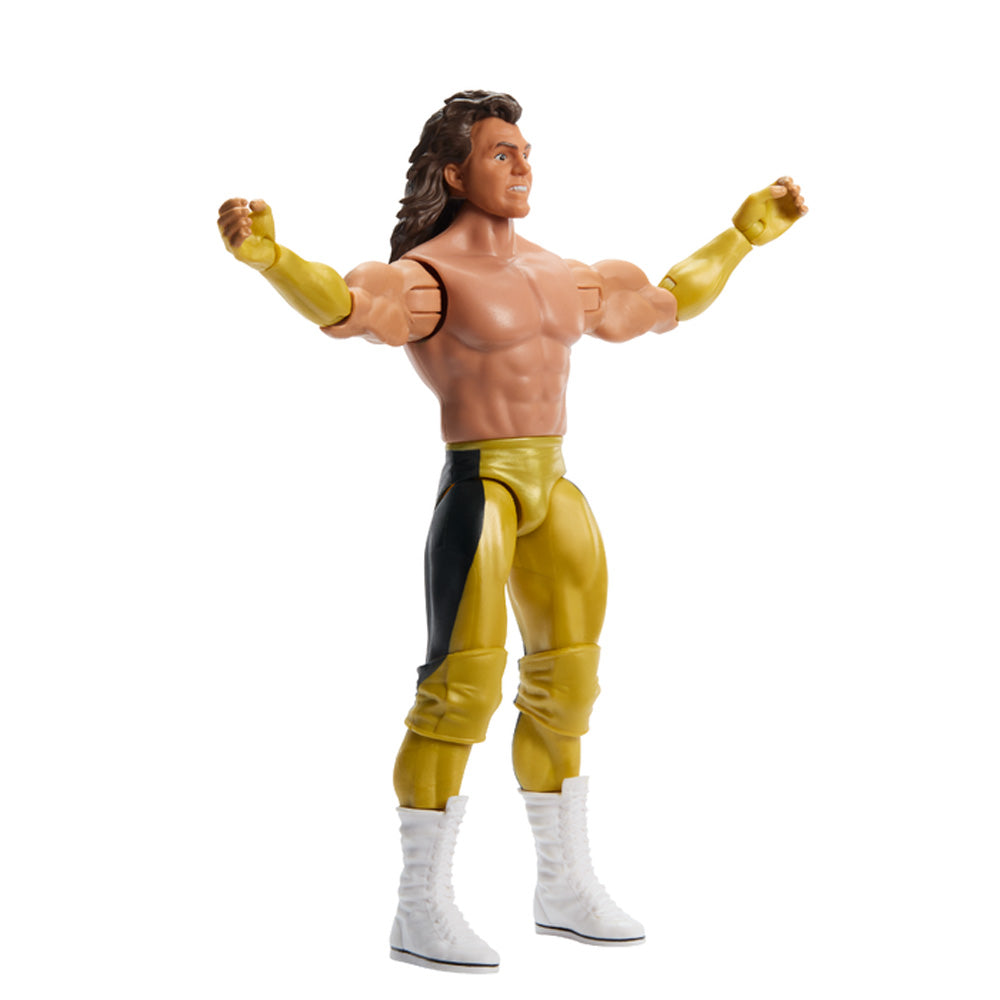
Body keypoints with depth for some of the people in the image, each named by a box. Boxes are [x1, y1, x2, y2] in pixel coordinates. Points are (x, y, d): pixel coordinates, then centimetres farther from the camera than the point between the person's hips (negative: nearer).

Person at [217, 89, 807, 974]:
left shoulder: (557, 276, 16)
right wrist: (267, 254, -43)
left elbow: (668, 300, 29)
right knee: (464, 684, -14)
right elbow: (342, 305, -26)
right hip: (478, 489, -8)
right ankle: (421, 909, -5)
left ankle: (566, 884, 24)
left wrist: (745, 233, 35)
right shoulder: (426, 276, -6)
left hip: (553, 493, 8)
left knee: (566, 685, 11)